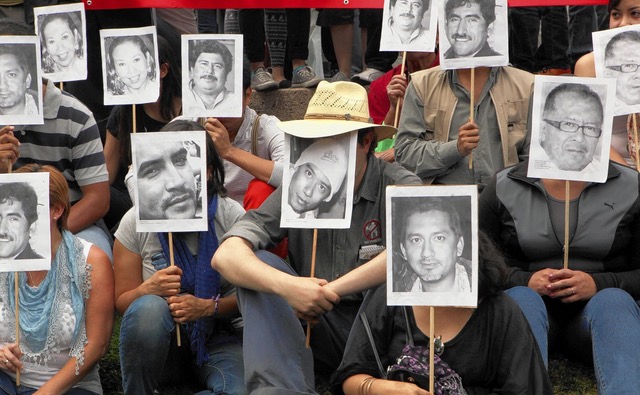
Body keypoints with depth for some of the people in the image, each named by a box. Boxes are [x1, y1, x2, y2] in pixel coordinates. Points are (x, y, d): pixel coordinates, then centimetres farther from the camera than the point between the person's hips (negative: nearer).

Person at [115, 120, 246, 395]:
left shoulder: (231, 217, -5)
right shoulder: (136, 222, -3)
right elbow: (122, 302, 0)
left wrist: (207, 307, -22)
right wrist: (150, 288, -22)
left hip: (216, 339, -1)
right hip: (162, 341, 1)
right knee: (148, 307, -35)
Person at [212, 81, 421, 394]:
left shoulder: (397, 186, -7)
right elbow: (225, 256, -11)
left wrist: (329, 292, -26)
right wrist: (287, 286, -31)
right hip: (317, 330, 3)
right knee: (258, 265, -16)